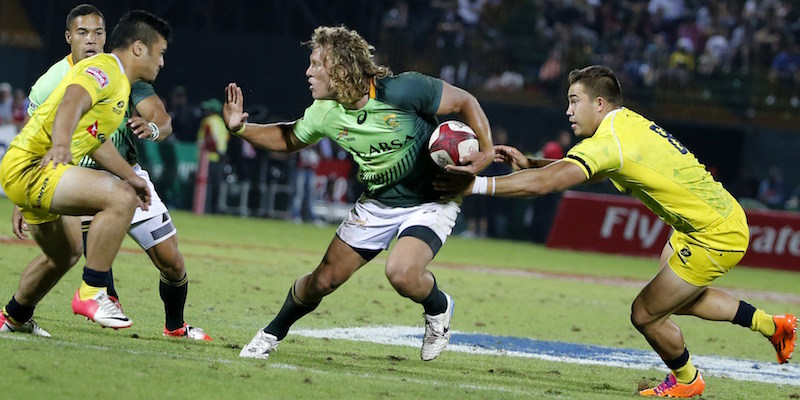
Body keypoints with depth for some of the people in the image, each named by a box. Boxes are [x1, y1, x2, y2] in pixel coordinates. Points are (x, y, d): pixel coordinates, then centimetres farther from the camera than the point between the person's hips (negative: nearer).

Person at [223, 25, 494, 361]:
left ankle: (438, 308, 5)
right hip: (377, 204, 5)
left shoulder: (401, 91, -26)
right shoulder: (325, 114, -9)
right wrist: (240, 128, -6)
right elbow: (287, 139, 10)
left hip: (430, 203, -5)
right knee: (323, 280, 4)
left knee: (402, 274, -29)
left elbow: (465, 102, -16)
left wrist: (486, 150, -23)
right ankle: (272, 334, 30)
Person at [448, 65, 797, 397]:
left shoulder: (611, 141, -25)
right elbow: (590, 173, 17)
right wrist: (529, 163, 6)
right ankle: (771, 325, 39)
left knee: (645, 315, 0)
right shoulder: (629, 122, 4)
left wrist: (477, 185, -30)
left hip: (715, 238, -10)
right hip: (723, 217, 10)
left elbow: (544, 183, -33)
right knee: (675, 297, 28)